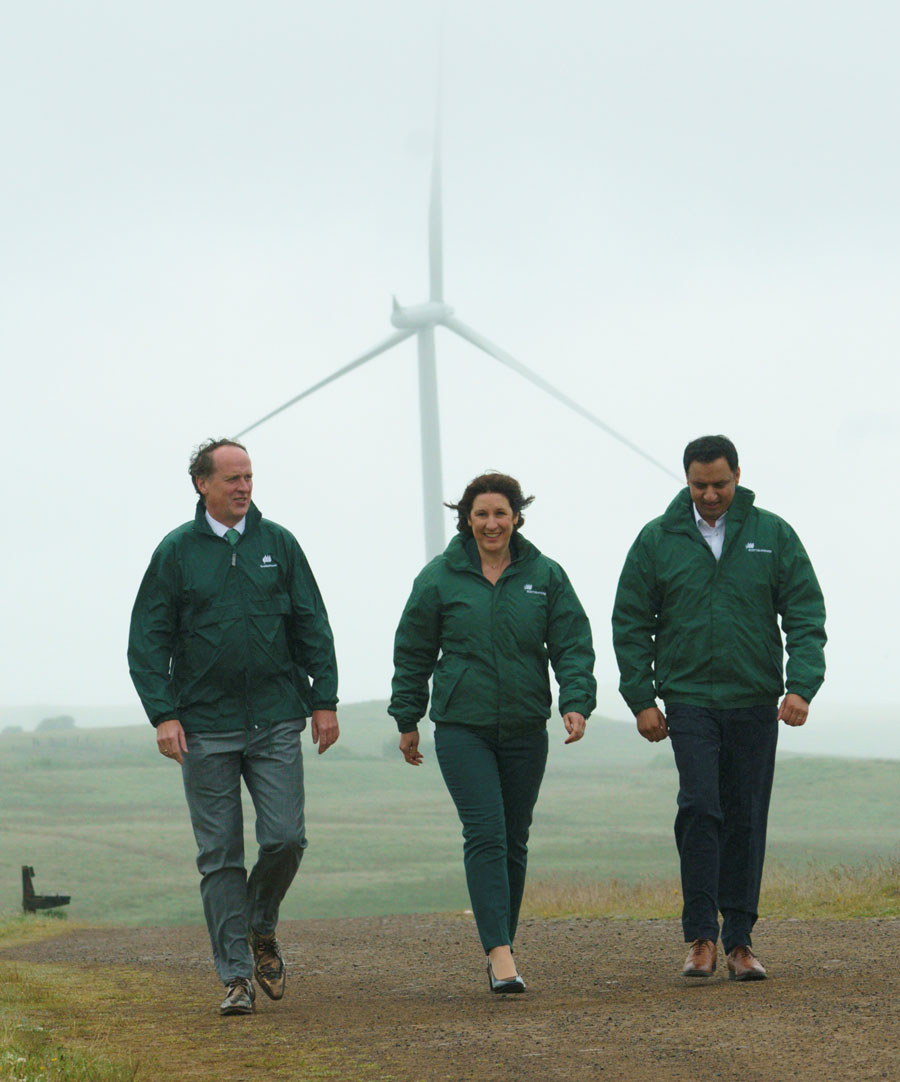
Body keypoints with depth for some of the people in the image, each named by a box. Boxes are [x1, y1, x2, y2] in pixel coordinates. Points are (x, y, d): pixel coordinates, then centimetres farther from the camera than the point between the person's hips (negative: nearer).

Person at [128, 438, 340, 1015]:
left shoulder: (278, 543, 7)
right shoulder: (177, 551, 1)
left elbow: (313, 626, 10)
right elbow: (148, 640, 1)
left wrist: (324, 701, 3)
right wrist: (163, 714, -9)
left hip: (276, 723, 1)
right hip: (205, 726, -1)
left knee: (285, 838, -8)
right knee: (220, 856, 0)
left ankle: (262, 927, 21)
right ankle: (236, 976, 5)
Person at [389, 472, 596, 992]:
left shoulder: (546, 576, 5)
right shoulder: (440, 578, 1)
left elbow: (573, 646, 3)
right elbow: (413, 654, 8)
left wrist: (576, 702, -12)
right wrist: (408, 720, 9)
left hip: (525, 729, 3)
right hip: (462, 728, -3)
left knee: (514, 840, 9)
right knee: (486, 833, -14)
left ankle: (504, 946, 21)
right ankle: (500, 954, -19)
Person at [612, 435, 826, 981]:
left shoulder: (773, 535, 4)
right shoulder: (658, 540, 3)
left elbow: (806, 614, 2)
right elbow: (630, 623, 7)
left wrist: (802, 686, -11)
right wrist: (641, 699, -1)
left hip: (756, 701, 1)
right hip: (689, 699, -1)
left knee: (746, 819, 4)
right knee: (700, 807, -16)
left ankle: (740, 941, 11)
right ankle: (701, 936, -11)